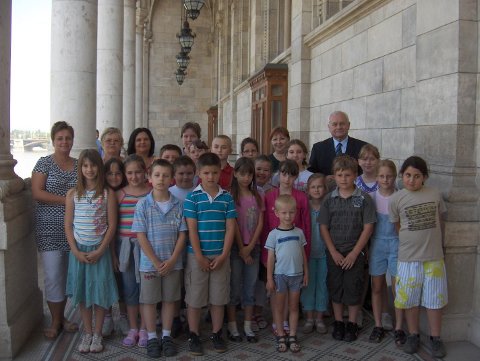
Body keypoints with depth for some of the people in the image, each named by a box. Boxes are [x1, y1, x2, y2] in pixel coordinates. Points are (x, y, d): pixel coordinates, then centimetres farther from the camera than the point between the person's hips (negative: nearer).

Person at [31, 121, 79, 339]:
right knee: (53, 274, -1)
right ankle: (55, 321, 13)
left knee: (68, 274, 9)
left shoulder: (79, 165, 10)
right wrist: (67, 200, -16)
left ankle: (61, 316, 25)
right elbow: (37, 193, -11)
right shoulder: (44, 163, -2)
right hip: (50, 229, -4)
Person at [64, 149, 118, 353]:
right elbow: (68, 225, 2)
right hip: (79, 251, 2)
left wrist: (100, 251, -11)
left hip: (99, 250, -2)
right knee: (83, 292, 8)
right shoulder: (73, 194, 2)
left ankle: (97, 335, 17)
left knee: (100, 291, 2)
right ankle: (87, 333, 22)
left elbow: (111, 226, -5)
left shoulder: (107, 194, -4)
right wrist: (76, 251, -7)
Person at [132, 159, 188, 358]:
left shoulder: (178, 204, -3)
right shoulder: (143, 204, -7)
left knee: (170, 299, 12)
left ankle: (167, 336, 26)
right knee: (149, 301, 8)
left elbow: (182, 234, -2)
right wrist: (156, 262, -12)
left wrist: (172, 260, -11)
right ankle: (152, 338, 23)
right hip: (149, 263, -1)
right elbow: (141, 236, -8)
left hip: (173, 263, 1)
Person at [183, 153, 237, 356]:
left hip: (220, 256, 2)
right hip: (197, 255, -2)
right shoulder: (193, 197, -4)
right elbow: (191, 229, -7)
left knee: (218, 298, 10)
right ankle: (193, 336, 19)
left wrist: (223, 255, -7)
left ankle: (216, 334, 25)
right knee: (194, 298, 6)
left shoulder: (227, 198, 3)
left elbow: (230, 228, 0)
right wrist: (199, 256, -11)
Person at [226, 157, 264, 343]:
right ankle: (232, 327, 11)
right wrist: (241, 248, -11)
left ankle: (248, 326, 17)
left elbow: (260, 223, 3)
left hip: (253, 247, 4)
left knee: (250, 288, 8)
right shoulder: (231, 196, -5)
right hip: (236, 247, -4)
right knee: (234, 288, 2)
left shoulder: (257, 197, 8)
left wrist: (250, 246, -7)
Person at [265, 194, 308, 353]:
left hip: (296, 274, 2)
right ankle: (280, 336, 18)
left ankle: (292, 337, 19)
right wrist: (269, 278, -5)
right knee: (278, 307, 7)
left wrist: (306, 273, 7)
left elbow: (303, 254, 9)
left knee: (294, 307, 10)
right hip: (280, 274, -2)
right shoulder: (274, 234, -6)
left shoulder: (299, 232, 3)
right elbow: (271, 258, -4)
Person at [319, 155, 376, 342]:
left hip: (355, 252, -2)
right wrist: (333, 252, -7)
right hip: (334, 253, 2)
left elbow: (368, 227, -7)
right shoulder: (329, 199, 1)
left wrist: (354, 253, -11)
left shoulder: (364, 199, -5)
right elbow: (323, 227, 1)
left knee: (353, 288, 3)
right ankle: (338, 323, 24)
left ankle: (352, 324, 20)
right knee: (335, 287, 9)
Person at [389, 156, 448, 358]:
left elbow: (440, 222, 11)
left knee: (434, 299, 8)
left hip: (434, 257, 1)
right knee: (410, 299, 10)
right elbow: (398, 227, 7)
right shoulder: (396, 199, -4)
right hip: (408, 258, 0)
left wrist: (436, 244, 14)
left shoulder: (435, 195, -1)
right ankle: (413, 335, 27)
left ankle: (435, 338, 23)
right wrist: (413, 242, 6)